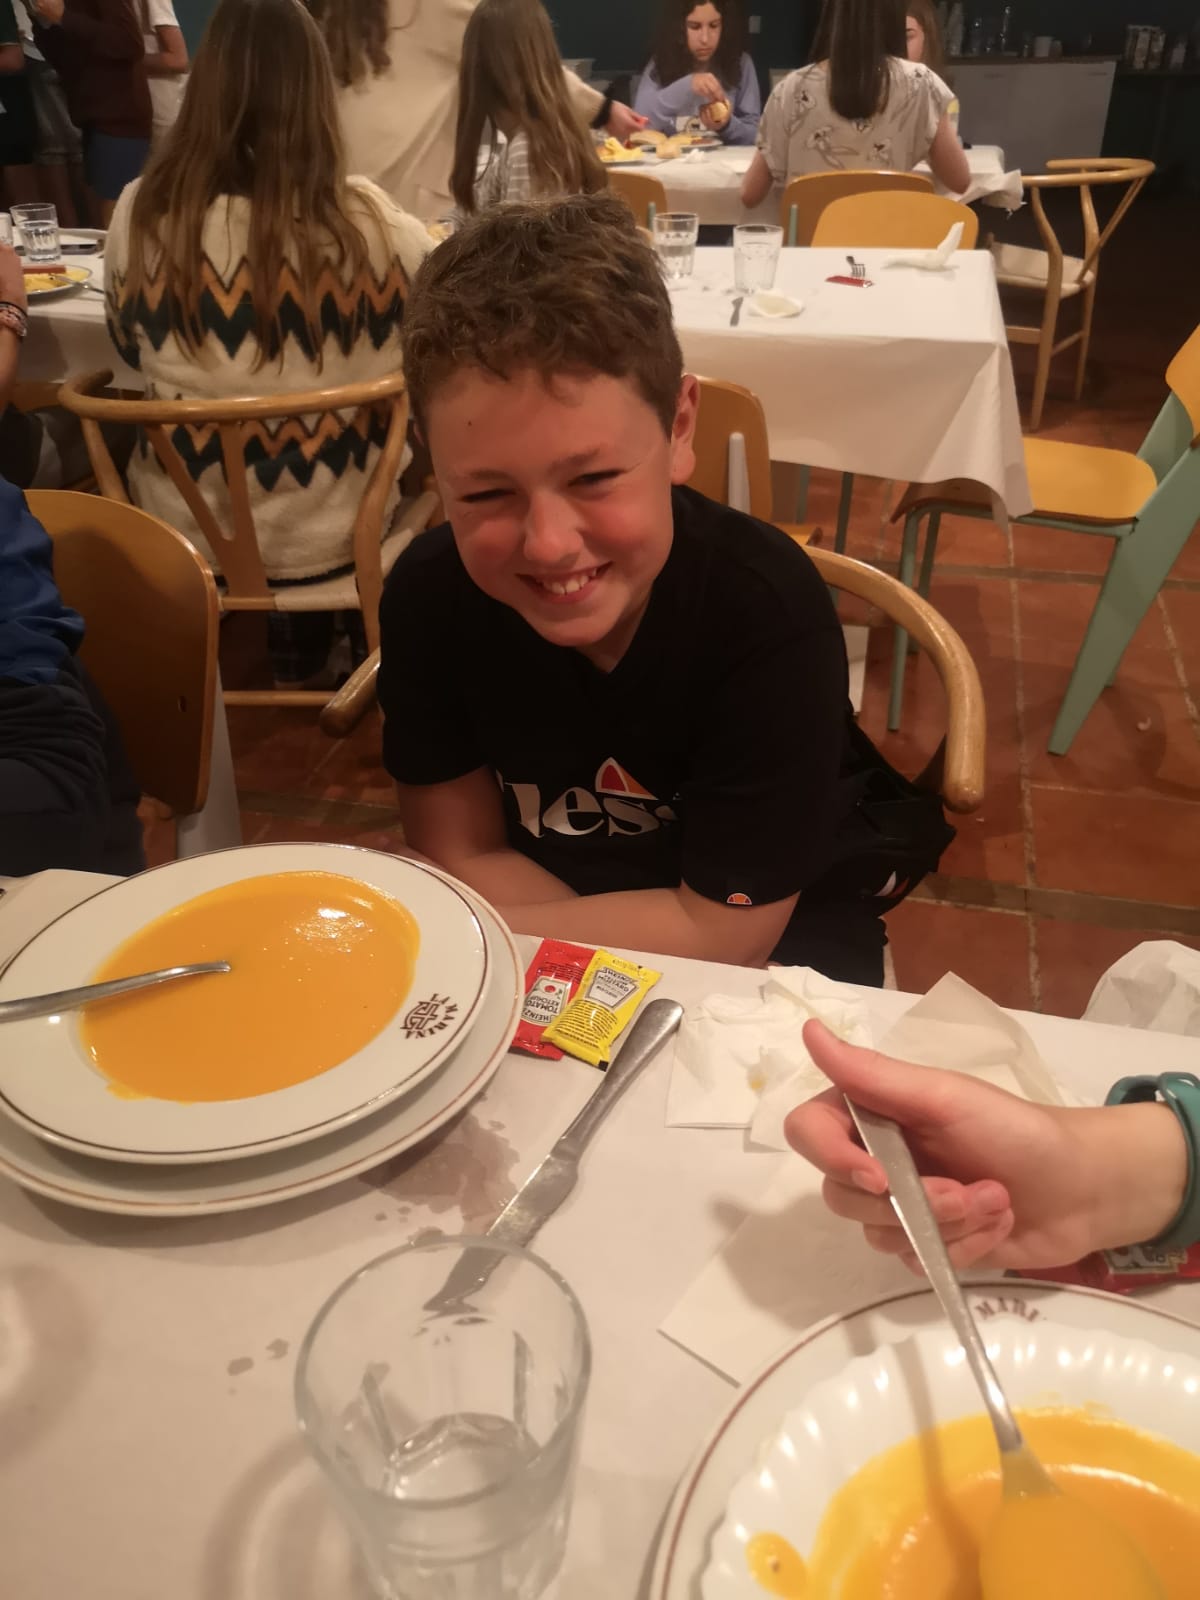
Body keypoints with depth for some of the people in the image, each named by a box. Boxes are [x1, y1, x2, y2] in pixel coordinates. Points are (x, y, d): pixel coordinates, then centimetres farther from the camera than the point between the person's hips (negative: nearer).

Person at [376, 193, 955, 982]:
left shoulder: (768, 610, -28)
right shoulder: (429, 592, -19)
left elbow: (721, 930, -22)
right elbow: (462, 855, -9)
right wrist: (643, 951, -20)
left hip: (781, 935, -2)